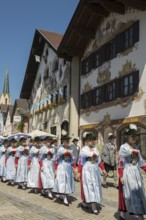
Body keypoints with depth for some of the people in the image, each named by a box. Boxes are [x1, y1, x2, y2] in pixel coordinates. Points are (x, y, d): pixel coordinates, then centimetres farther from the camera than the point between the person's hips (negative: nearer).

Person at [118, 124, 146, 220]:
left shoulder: (136, 147, 9)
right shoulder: (123, 147, -10)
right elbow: (120, 163, -12)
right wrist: (121, 176, -16)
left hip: (137, 173, 7)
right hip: (127, 173, -6)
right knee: (129, 194, -2)